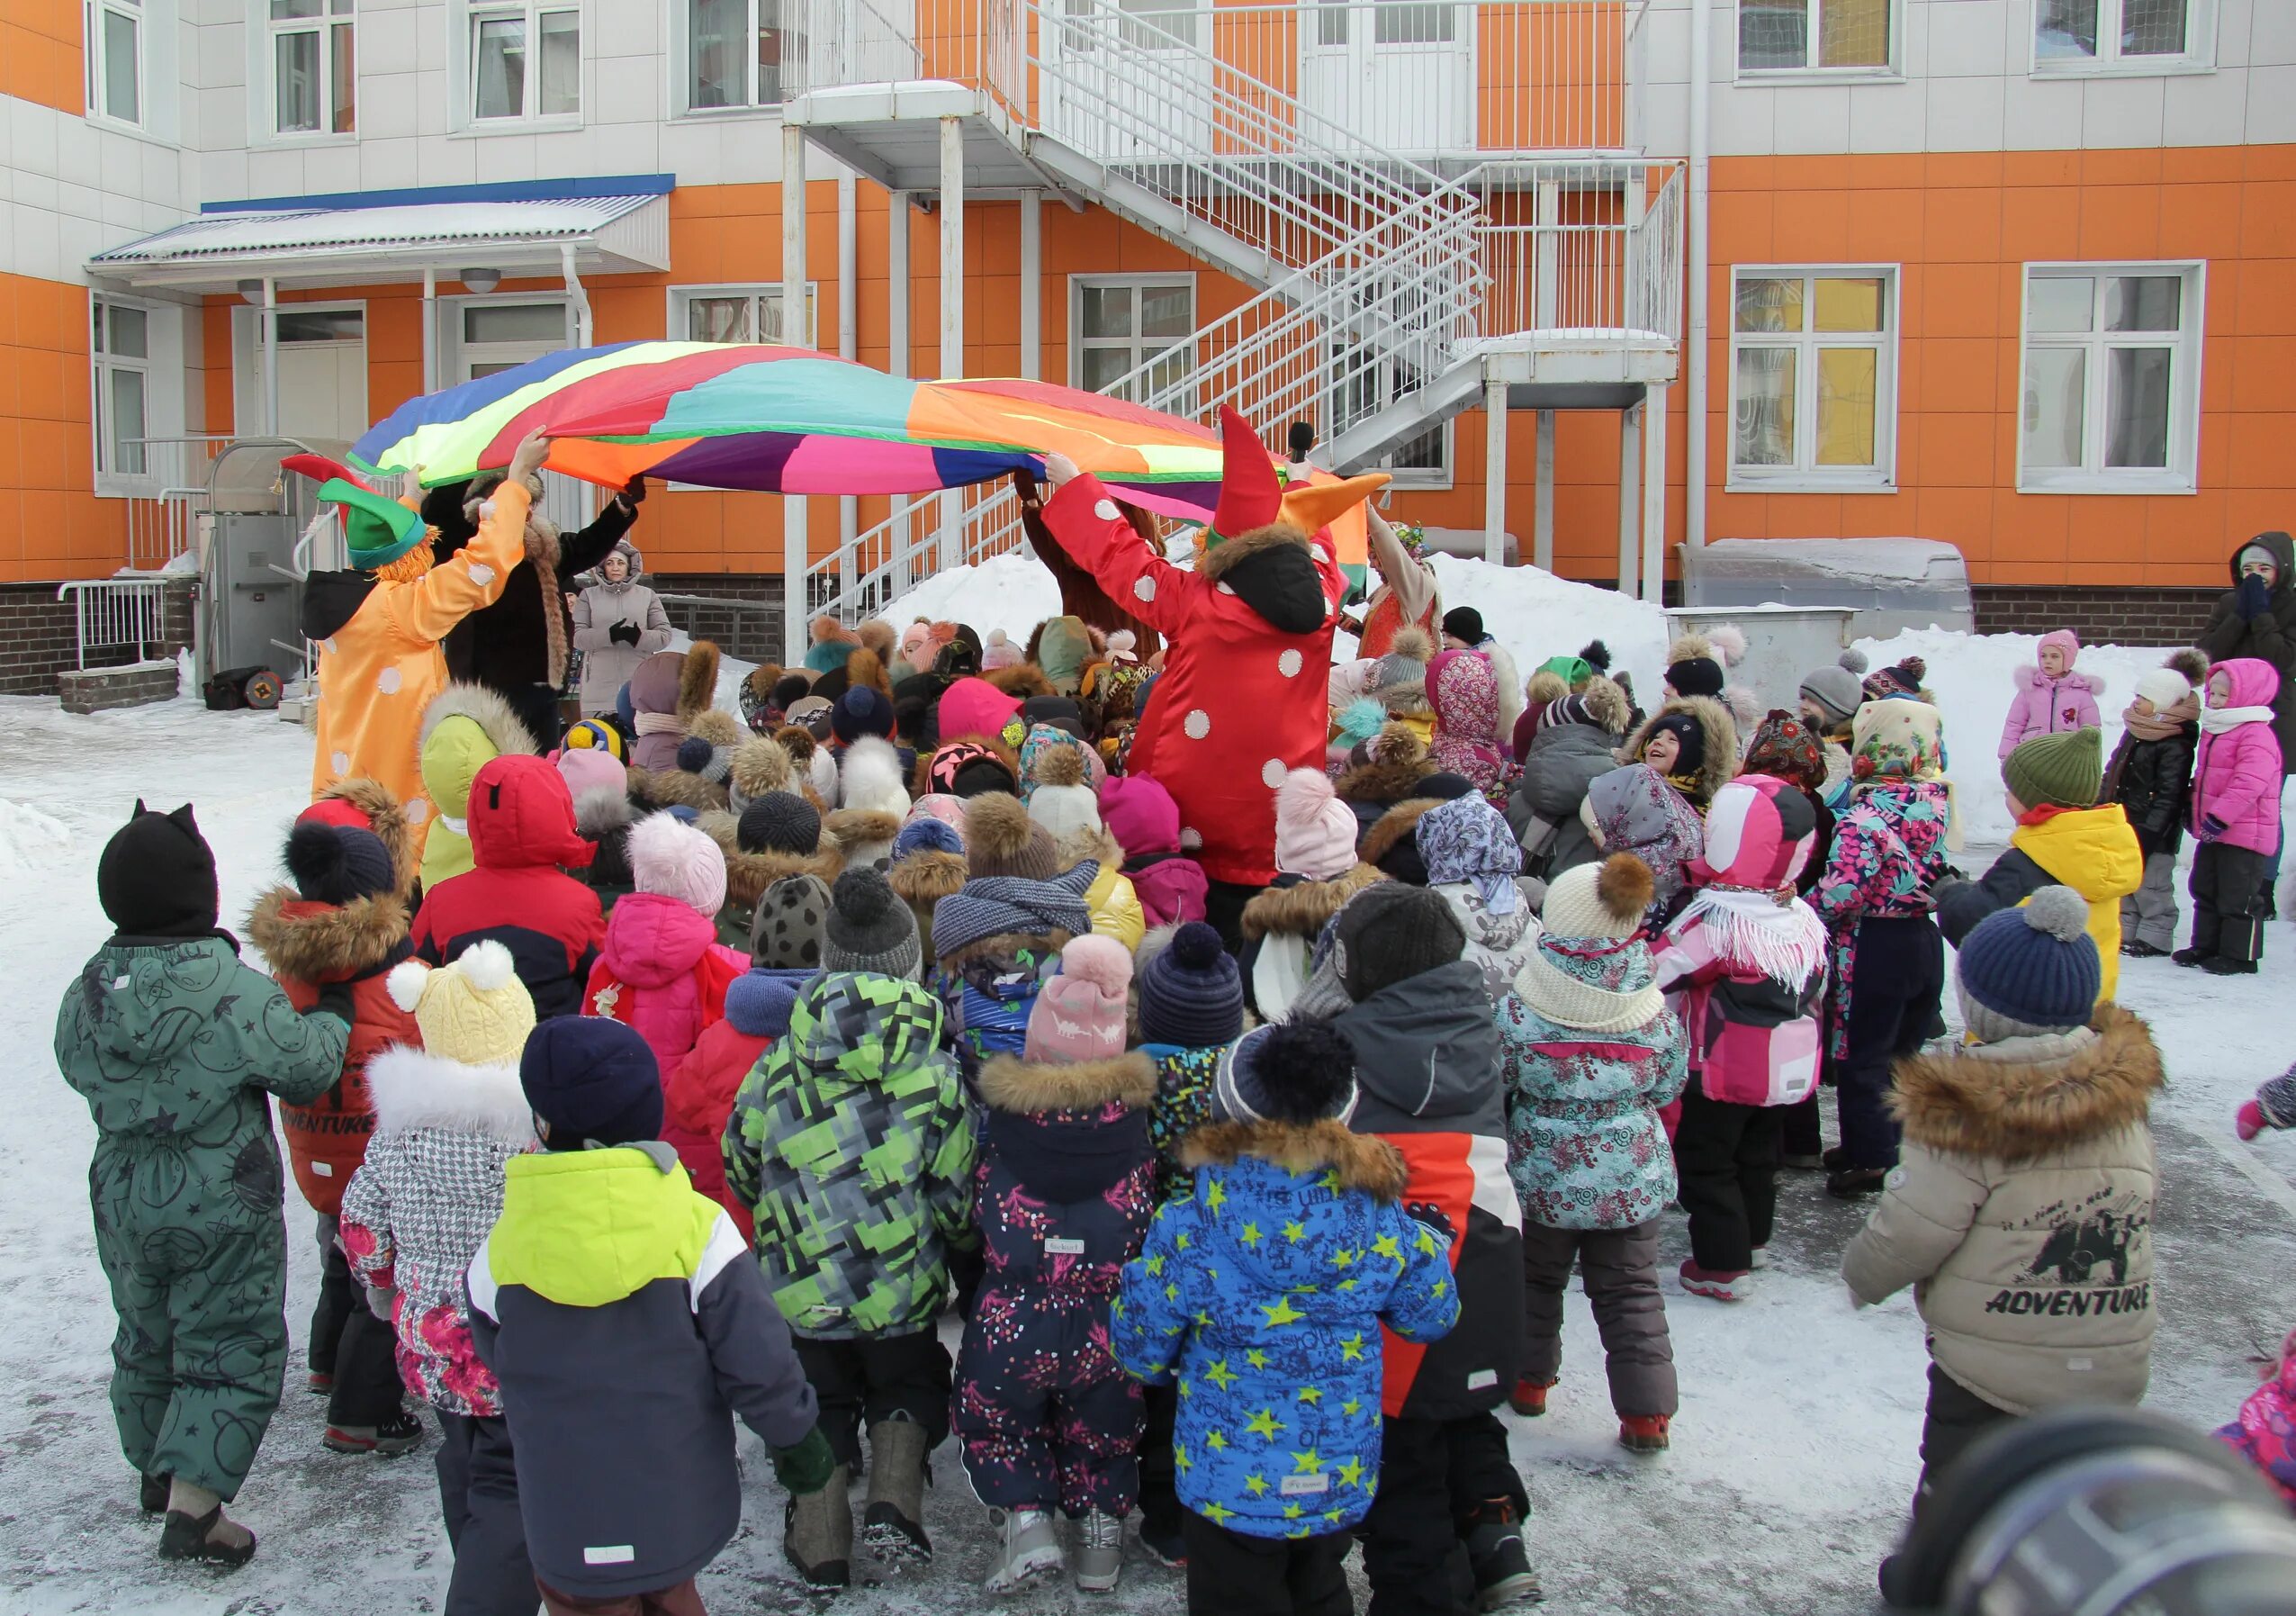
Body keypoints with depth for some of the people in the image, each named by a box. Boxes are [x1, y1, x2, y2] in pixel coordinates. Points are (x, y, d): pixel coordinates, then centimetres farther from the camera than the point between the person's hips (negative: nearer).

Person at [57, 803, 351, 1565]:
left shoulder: (86, 993, -4)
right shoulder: (233, 990, -23)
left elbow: (78, 1068, 13)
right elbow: (307, 1069, -14)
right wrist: (333, 1012, 4)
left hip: (121, 1197, 6)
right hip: (221, 1207, -6)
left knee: (146, 1339, 24)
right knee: (232, 1350, 5)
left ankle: (156, 1473, 42)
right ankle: (193, 1504, -2)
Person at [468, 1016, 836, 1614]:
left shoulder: (501, 1254, -14)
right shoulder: (698, 1228, -17)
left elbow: (496, 1363, 5)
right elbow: (759, 1363, -13)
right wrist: (796, 1443, 4)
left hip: (569, 1530, -1)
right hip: (683, 1510, 1)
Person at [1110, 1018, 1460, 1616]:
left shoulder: (1187, 1230, -22)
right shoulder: (1382, 1225, -15)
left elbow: (1138, 1349, -9)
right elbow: (1432, 1317, 2)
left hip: (1231, 1487, -3)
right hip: (1342, 1481, 3)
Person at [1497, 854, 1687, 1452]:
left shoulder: (1518, 1009, -18)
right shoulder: (1654, 1008, -11)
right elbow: (1669, 1086, 3)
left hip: (1543, 1174, -1)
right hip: (1633, 1177, 1)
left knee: (1537, 1276, 21)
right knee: (1631, 1291, 13)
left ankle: (1528, 1378, 36)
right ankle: (1647, 1410, 13)